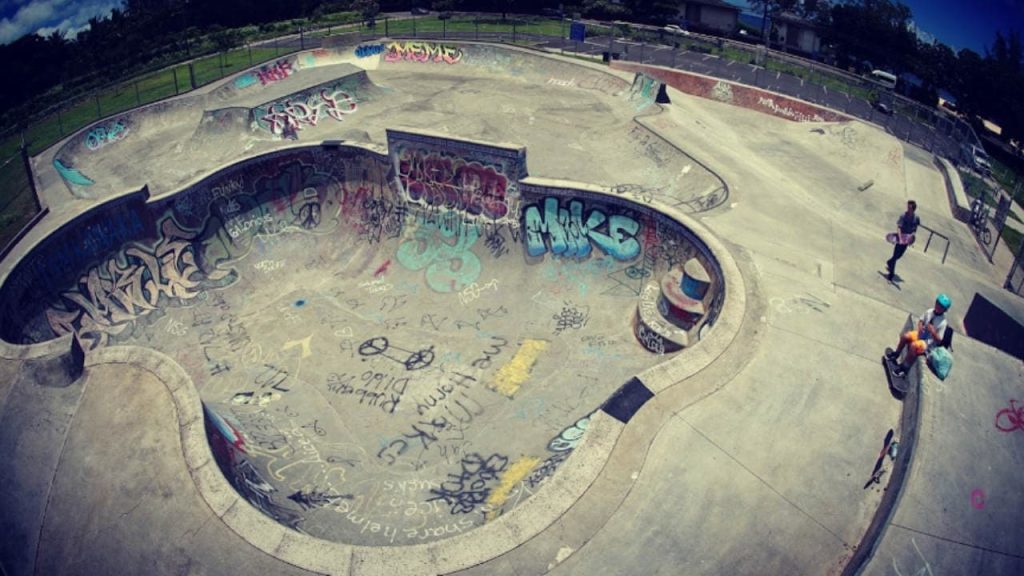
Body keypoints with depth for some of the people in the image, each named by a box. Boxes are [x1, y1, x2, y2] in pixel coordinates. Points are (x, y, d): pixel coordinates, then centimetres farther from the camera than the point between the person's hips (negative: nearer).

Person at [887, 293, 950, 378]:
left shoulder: (942, 323, -22)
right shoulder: (929, 311, -7)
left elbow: (939, 339, -16)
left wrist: (933, 332, -33)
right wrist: (920, 326, -12)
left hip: (929, 343, -6)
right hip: (921, 334, 6)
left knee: (913, 346, -30)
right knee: (905, 336, -14)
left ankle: (904, 368, -15)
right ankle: (896, 354, 11)